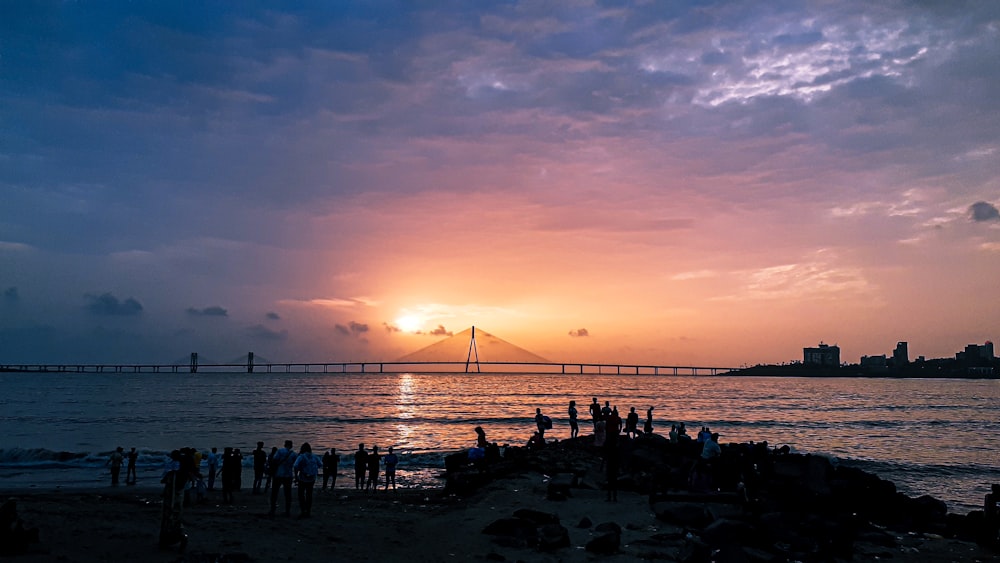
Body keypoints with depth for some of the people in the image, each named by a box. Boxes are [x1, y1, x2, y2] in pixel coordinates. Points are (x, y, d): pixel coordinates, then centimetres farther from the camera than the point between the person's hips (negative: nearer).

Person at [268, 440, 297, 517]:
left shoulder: (280, 451, -5)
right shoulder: (293, 454, 4)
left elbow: (274, 462, -12)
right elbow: (295, 465, 4)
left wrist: (272, 472, -5)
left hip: (278, 475, -2)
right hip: (288, 475, 2)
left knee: (274, 493, 7)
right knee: (288, 494, 9)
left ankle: (272, 510, 5)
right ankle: (287, 511, 8)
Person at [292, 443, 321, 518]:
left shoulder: (301, 457, -14)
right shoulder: (314, 457, 0)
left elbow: (295, 466, -26)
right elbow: (320, 464, 13)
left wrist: (296, 477, -15)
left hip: (303, 479, -4)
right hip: (312, 479, 4)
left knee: (301, 494, 9)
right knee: (309, 495, 15)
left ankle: (303, 511, -1)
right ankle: (308, 512, 16)